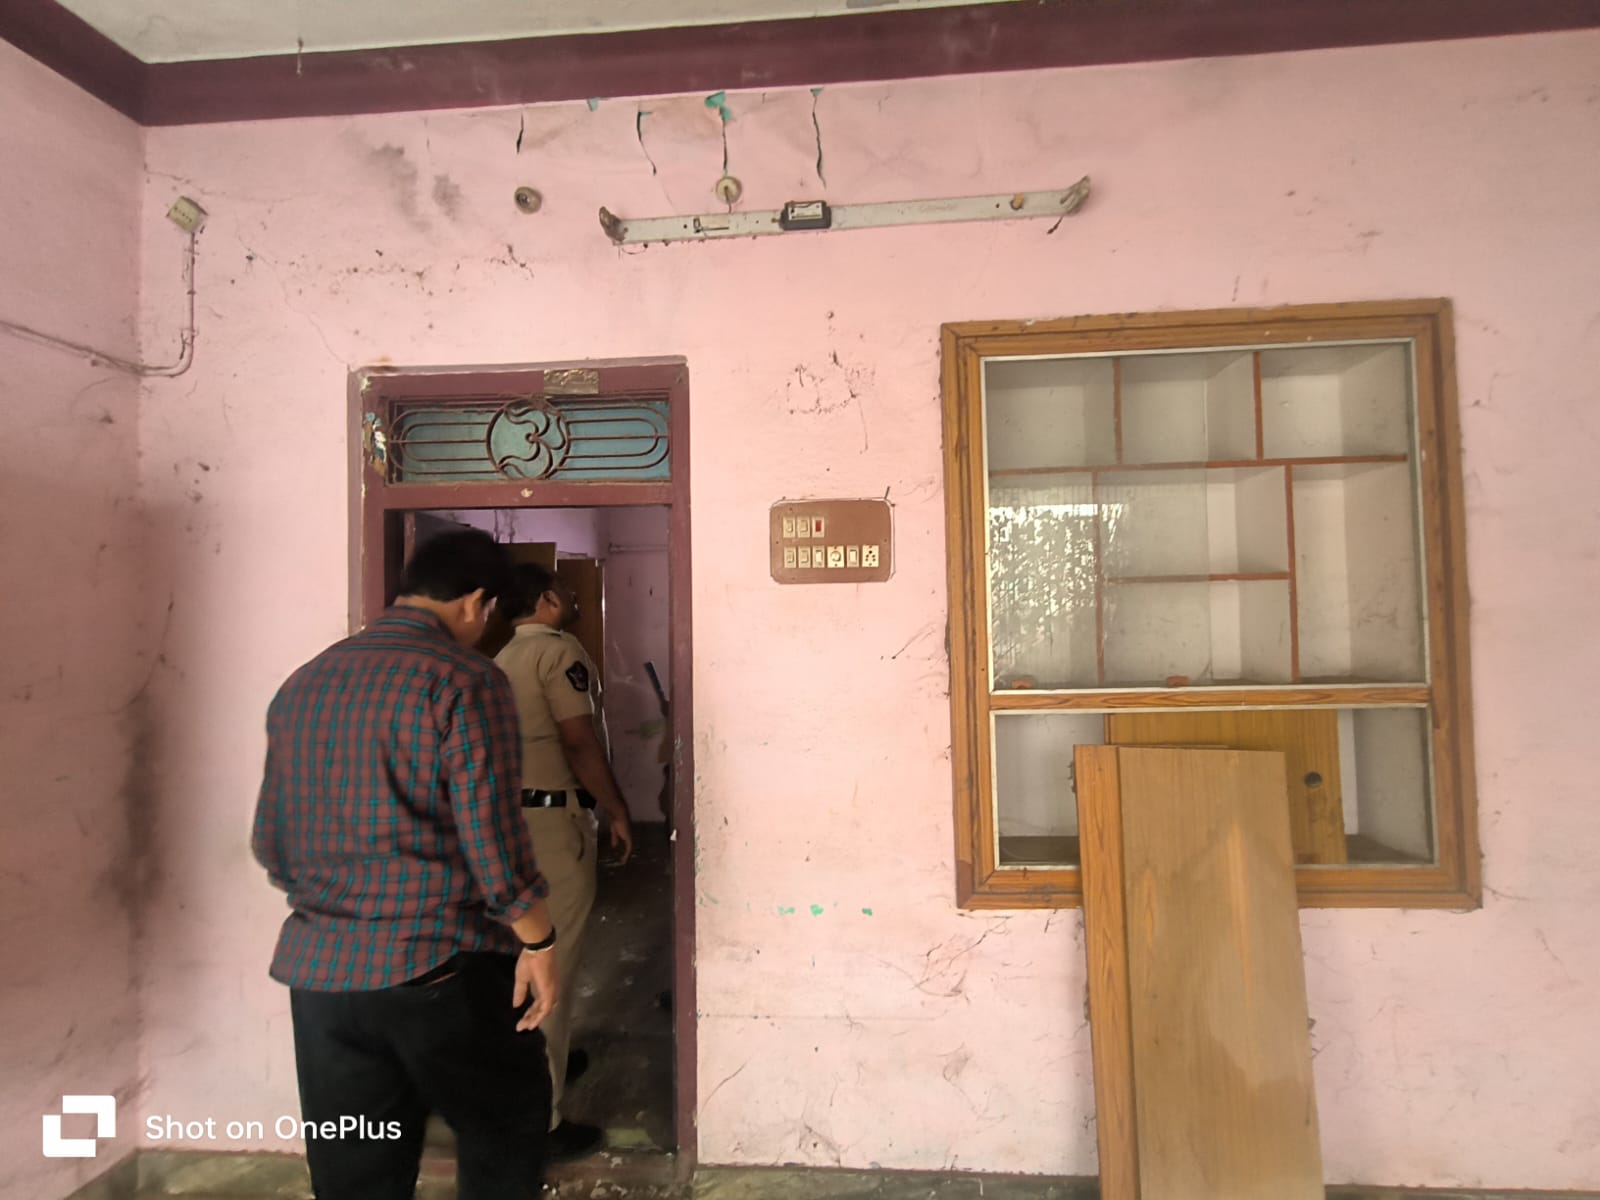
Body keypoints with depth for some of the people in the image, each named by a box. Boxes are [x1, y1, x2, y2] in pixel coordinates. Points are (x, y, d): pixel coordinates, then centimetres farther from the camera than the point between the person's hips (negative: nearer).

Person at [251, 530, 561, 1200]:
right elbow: (492, 836, -16)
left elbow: (270, 843, 14)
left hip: (317, 968, 7)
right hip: (440, 962, -6)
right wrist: (538, 944, -4)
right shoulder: (463, 680, -13)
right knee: (505, 1129, 16)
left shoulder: (303, 683, 9)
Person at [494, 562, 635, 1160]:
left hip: (513, 812, 10)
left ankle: (540, 1059, 41)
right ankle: (540, 1119, 5)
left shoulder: (503, 659, 14)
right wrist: (617, 810, -11)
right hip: (552, 816, -10)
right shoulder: (559, 649, -13)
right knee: (552, 959, -3)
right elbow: (579, 741, -19)